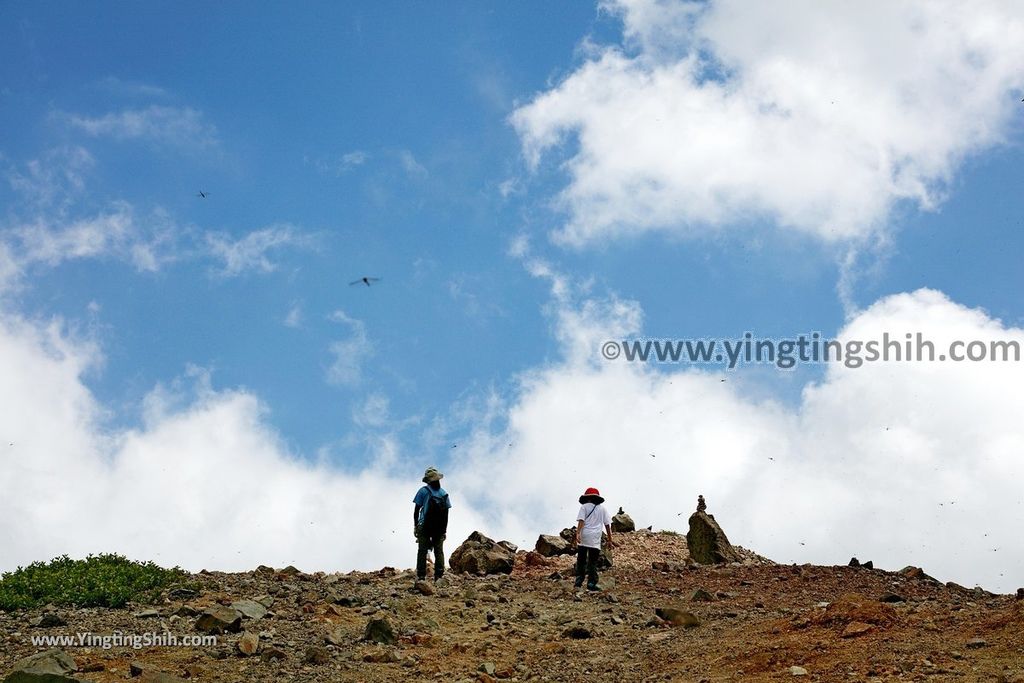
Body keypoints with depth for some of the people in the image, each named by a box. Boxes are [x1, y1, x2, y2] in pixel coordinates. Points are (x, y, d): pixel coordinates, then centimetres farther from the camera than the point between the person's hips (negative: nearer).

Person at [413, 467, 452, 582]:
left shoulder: (423, 491, -5)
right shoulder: (444, 493, 7)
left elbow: (416, 510, -5)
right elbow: (446, 514, 8)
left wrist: (415, 526, 2)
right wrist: (444, 529, 13)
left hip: (424, 526, -3)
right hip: (440, 528, 3)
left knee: (422, 551, -1)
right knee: (439, 551, 8)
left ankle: (421, 576, -7)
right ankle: (439, 575, 2)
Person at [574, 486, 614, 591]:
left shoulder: (584, 507, 5)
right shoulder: (602, 508, 12)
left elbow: (581, 521, -10)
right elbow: (607, 525, 11)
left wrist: (578, 533, -21)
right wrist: (609, 540, 16)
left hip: (583, 539, -1)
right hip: (595, 539, 1)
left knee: (581, 560, 11)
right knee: (593, 562, 2)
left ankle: (579, 581, 8)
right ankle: (591, 583, -6)